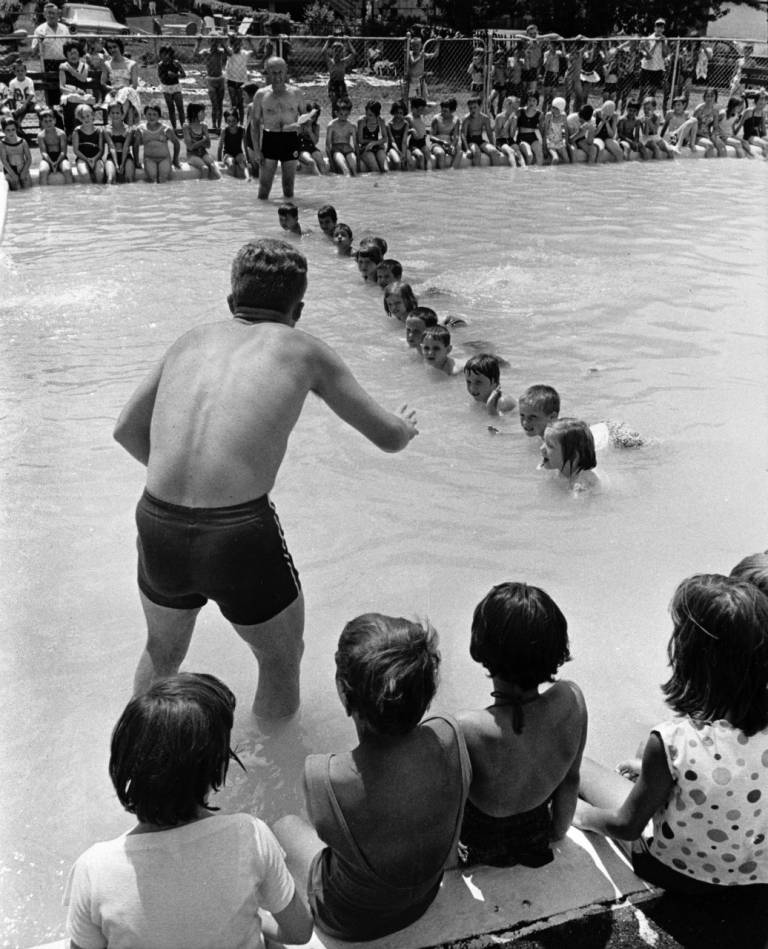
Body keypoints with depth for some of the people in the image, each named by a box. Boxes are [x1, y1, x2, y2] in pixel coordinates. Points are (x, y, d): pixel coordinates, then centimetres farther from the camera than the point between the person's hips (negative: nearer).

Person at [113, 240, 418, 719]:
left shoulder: (195, 339, 16)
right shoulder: (303, 349, 7)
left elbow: (127, 431, 26)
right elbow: (390, 438, 14)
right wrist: (406, 425, 37)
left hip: (157, 525, 5)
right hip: (242, 533, -4)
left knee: (161, 652, 34)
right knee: (283, 660, 25)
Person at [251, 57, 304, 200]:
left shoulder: (296, 93, 4)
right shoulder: (261, 95, 2)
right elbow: (256, 123, 4)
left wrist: (299, 125, -12)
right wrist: (257, 150, -4)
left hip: (291, 140, 1)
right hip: (269, 140, -1)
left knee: (289, 185, 7)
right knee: (264, 184, -4)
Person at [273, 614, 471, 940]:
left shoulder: (322, 778, -41)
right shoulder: (448, 736, -29)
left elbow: (326, 825, -16)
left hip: (354, 923, -3)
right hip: (425, 899, 4)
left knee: (282, 822, 22)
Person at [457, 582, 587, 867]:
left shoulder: (464, 729, -39)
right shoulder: (571, 699, -26)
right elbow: (571, 779, -7)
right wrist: (558, 831, 12)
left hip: (480, 846, -4)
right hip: (539, 837, 4)